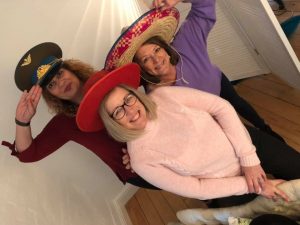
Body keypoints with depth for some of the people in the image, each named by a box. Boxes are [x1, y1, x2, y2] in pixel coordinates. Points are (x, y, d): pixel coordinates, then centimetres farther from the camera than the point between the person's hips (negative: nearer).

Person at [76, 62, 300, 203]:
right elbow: (196, 189, -15)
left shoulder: (163, 95, -16)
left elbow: (222, 107, -13)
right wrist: (251, 186, -17)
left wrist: (249, 158, -17)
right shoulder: (141, 159, -19)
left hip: (248, 142, 2)